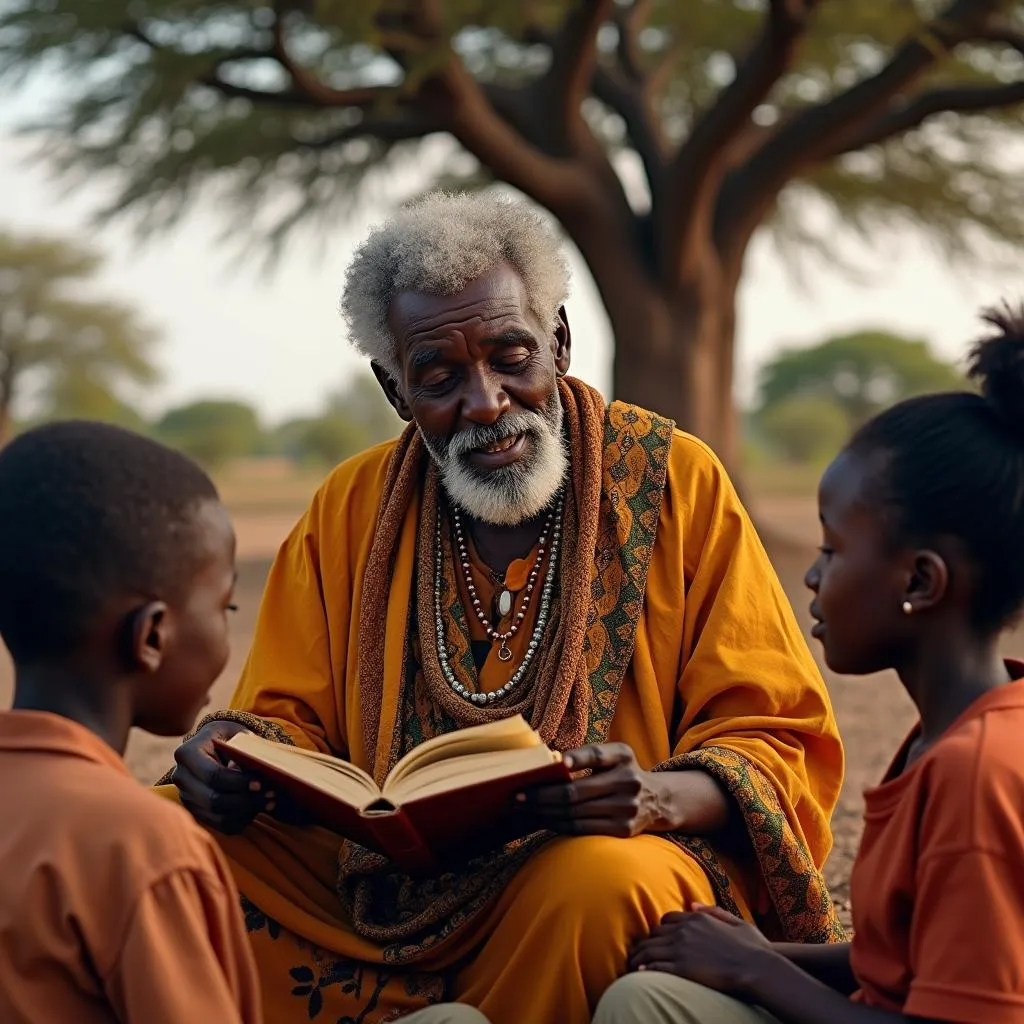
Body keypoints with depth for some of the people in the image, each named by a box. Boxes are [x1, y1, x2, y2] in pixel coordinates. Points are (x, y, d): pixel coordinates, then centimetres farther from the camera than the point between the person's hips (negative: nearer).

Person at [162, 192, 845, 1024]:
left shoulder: (674, 480, -1)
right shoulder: (351, 510, 9)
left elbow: (779, 739, -3)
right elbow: (294, 724, 12)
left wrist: (662, 795, -25)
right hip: (385, 896, 4)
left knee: (605, 879, -37)